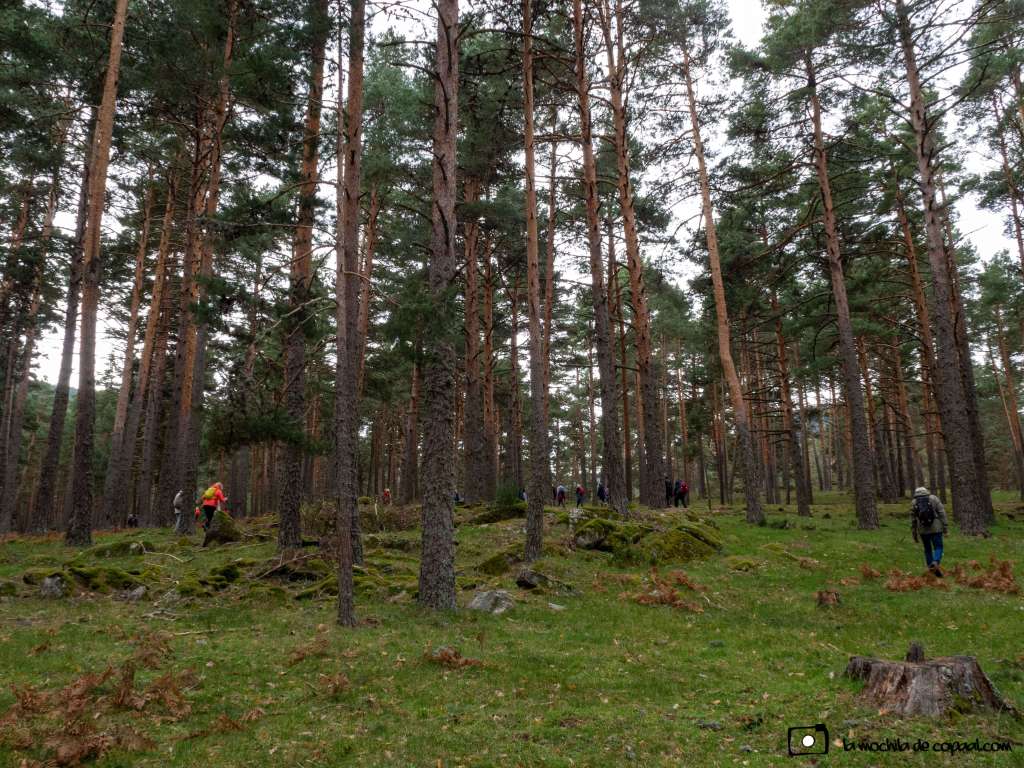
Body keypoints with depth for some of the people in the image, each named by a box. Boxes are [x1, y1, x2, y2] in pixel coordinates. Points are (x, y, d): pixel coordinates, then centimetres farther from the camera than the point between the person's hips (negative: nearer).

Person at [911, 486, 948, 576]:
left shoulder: (914, 502, 8)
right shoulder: (934, 498, 4)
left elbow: (913, 520, 9)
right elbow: (942, 513, -5)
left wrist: (914, 534, 15)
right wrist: (945, 526, -2)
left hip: (923, 530, 2)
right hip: (936, 528, -2)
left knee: (927, 549, 13)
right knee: (938, 547, 3)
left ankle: (931, 569, 13)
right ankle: (935, 562, -22)